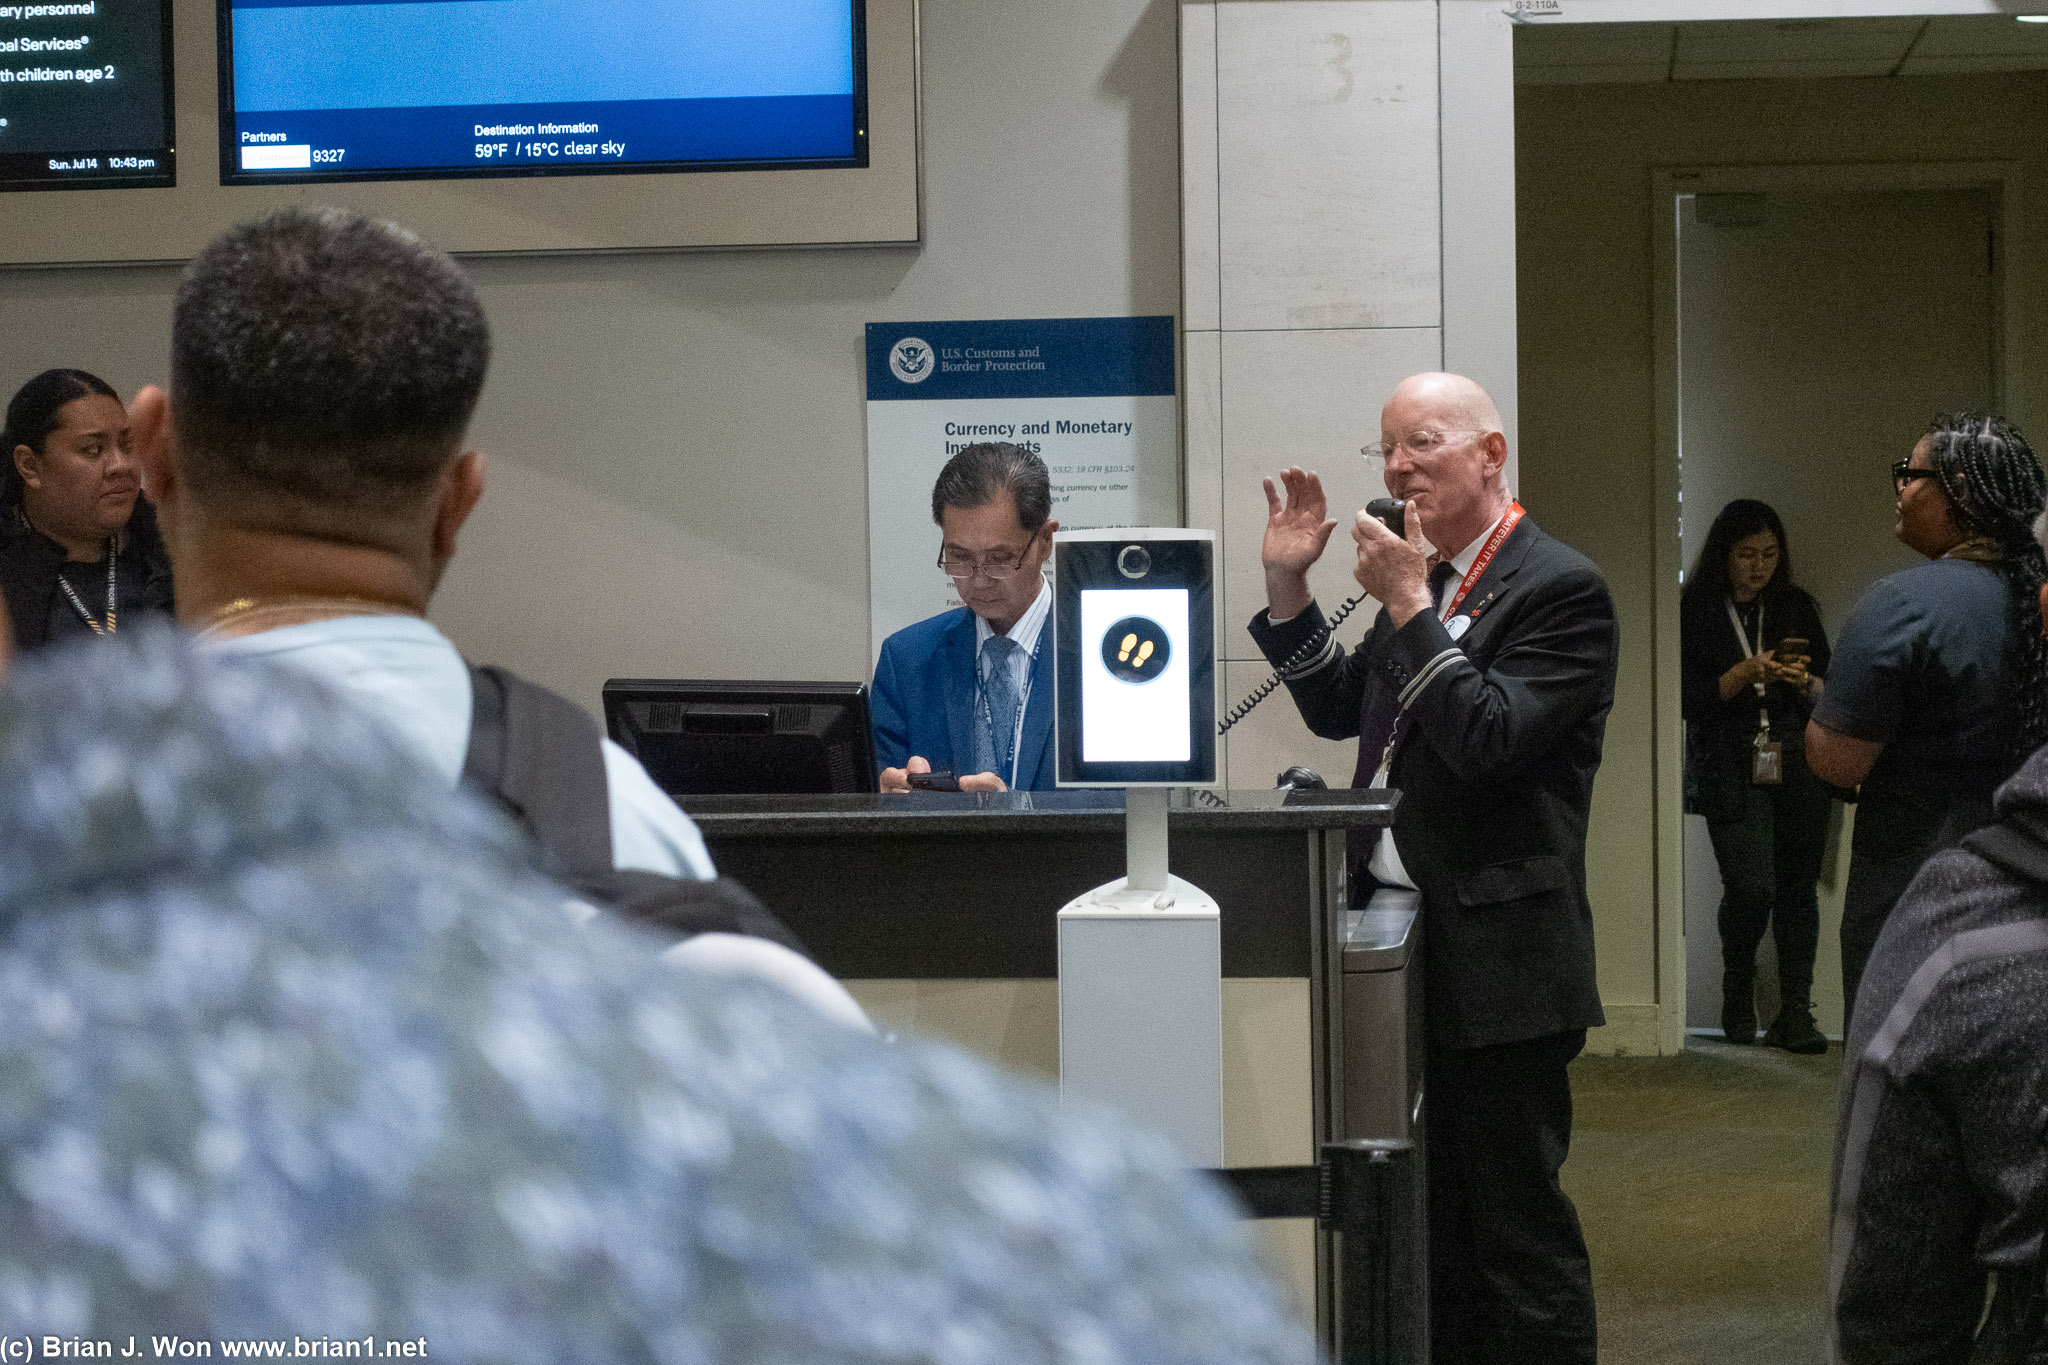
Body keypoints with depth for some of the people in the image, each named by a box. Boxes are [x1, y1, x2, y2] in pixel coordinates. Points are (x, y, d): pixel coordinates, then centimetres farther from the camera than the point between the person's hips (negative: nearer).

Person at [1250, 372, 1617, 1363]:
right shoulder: (1424, 579, 14)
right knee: (1435, 1217, 15)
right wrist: (1287, 585, 10)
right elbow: (1337, 710, 20)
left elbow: (1490, 740, -22)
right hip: (1407, 943, 8)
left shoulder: (1559, 589, -11)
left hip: (1496, 953, -8)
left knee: (1518, 1221, -2)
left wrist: (1408, 605, -20)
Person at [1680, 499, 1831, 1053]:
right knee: (1752, 888, -13)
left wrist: (1804, 682, -8)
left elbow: (1828, 692, 14)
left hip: (1799, 767, 3)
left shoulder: (1797, 608, 14)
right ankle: (1738, 998, 11)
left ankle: (1795, 1013, 4)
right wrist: (1747, 672, -16)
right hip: (1733, 772, -3)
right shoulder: (1696, 613, 2)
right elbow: (1688, 699, -5)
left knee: (1798, 886, -1)